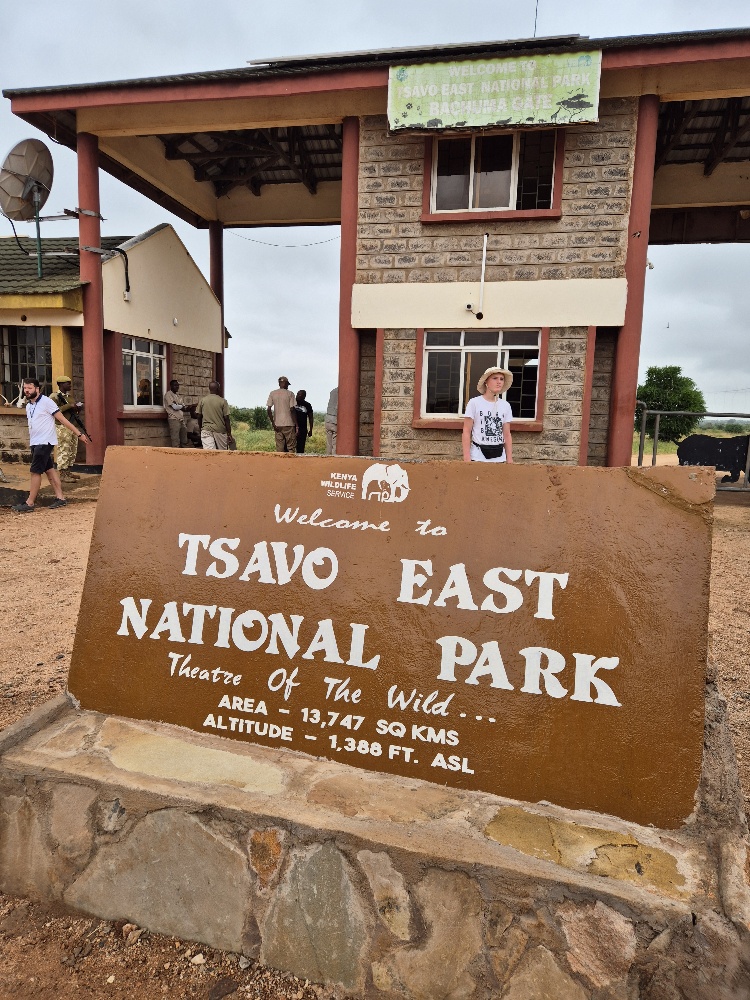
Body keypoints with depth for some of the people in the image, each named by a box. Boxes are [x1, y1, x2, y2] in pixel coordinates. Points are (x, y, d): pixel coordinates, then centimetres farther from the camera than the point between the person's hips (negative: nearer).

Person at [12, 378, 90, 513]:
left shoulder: (46, 402, -10)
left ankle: (29, 503, -4)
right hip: (35, 443, 8)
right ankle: (60, 498, 14)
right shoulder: (28, 406, 13)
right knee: (49, 469, 9)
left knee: (35, 471, -8)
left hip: (45, 442, -8)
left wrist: (79, 433, -11)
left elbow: (62, 419, -10)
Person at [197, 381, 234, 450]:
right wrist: (229, 434, -2)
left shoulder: (202, 401, 5)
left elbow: (199, 417, 7)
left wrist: (201, 429, 22)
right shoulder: (222, 401, -4)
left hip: (206, 430, 2)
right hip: (220, 430, -2)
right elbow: (226, 419, -6)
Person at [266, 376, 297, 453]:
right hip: (288, 424, -3)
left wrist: (273, 423, 4)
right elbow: (292, 410, -8)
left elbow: (268, 410, 1)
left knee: (279, 448, 6)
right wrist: (296, 425, -5)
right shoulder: (290, 393, -3)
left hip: (277, 424, 4)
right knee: (291, 447, 1)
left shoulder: (272, 394, 7)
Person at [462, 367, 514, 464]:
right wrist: (467, 458, -11)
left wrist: (509, 460, 6)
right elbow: (466, 432, -5)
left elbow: (507, 435, 10)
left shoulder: (505, 406, 8)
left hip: (499, 457, 4)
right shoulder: (474, 403, -4)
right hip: (478, 456, -4)